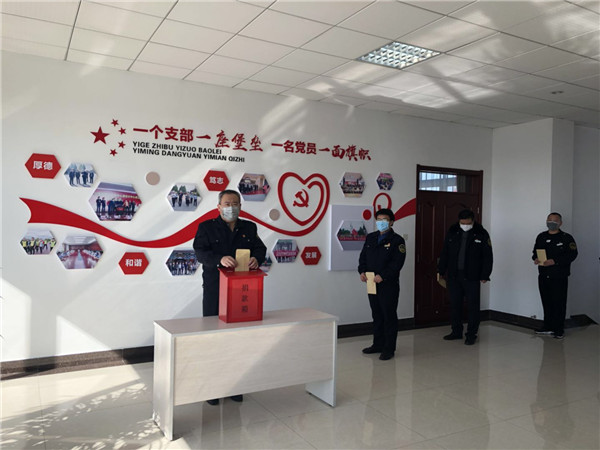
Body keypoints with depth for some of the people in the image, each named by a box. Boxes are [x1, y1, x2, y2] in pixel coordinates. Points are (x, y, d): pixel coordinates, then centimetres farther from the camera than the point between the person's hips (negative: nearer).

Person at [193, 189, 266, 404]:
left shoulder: (249, 228, 12)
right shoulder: (206, 227, 2)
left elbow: (260, 248, 5)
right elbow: (200, 252, -12)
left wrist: (256, 258, -20)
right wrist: (220, 259, -31)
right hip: (215, 291, -2)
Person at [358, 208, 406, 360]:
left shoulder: (397, 240, -6)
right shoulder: (370, 238, 13)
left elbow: (397, 262, -14)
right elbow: (363, 256, 14)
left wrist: (383, 276, -22)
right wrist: (362, 271, -3)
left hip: (389, 285, -6)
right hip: (372, 283, 6)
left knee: (389, 316, 1)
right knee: (376, 315, 15)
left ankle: (389, 348, 10)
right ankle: (378, 344, 27)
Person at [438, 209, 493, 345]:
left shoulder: (481, 234, -4)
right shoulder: (452, 232, 4)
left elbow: (488, 257, -2)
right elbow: (444, 253, 9)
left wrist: (484, 276, -7)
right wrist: (441, 271, 7)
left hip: (472, 277, -3)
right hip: (453, 275, 3)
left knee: (472, 306, 2)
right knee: (454, 304, 10)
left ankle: (471, 334, 13)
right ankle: (456, 331, 23)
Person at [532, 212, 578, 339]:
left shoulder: (567, 238, -2)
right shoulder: (541, 237, 13)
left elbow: (572, 254, -11)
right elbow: (535, 251, 20)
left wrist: (554, 261, -21)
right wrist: (536, 259, -4)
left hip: (559, 277, -5)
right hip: (543, 276, 5)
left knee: (559, 303, -2)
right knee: (546, 302, 10)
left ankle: (559, 330, 6)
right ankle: (548, 328, 20)